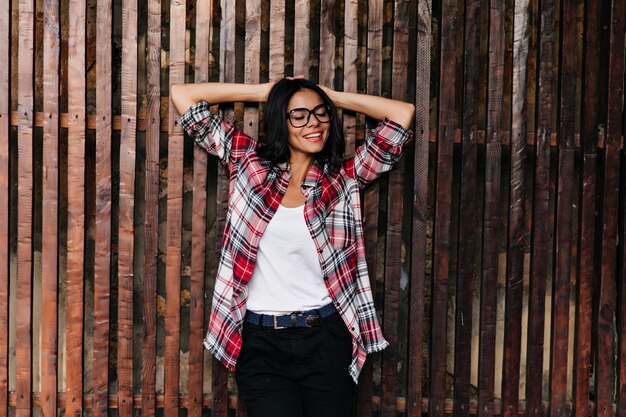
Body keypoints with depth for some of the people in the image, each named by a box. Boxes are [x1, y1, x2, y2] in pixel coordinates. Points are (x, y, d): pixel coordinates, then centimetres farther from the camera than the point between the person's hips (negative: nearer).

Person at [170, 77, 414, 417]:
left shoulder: (344, 178, 5)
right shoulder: (249, 163, 4)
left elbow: (403, 112, 1)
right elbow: (182, 95, 6)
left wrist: (332, 97, 6)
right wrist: (263, 92, 7)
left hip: (326, 338, 1)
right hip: (261, 341, -1)